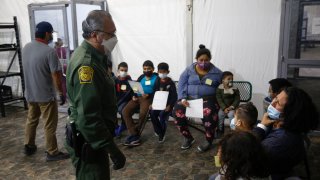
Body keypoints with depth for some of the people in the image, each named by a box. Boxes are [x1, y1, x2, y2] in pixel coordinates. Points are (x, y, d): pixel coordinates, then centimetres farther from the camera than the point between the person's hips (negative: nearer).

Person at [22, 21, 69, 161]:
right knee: (50, 125, 4)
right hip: (46, 95, -7)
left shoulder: (26, 48, 2)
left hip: (30, 93, 7)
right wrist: (61, 93, -9)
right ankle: (52, 153, 14)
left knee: (31, 120, 22)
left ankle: (28, 146, 36)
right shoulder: (50, 52, -21)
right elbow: (56, 76, -21)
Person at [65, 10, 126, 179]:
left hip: (93, 137, 10)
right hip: (89, 141, -10)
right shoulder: (86, 64, -28)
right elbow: (88, 118, -31)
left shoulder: (92, 55, 5)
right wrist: (112, 148, -28)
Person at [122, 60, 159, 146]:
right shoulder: (141, 77, 23)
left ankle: (133, 134, -15)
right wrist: (134, 96, 0)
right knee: (125, 111, -20)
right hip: (137, 97, 5)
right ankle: (134, 135, -22)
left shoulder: (156, 78, 8)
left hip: (148, 98, -5)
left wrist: (148, 95, -18)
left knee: (143, 112, -35)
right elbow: (134, 87, 20)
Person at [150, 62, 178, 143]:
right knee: (152, 113, -20)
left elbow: (174, 96, -8)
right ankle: (159, 131, 2)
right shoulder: (157, 82, 9)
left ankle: (162, 135, -4)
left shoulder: (171, 83, -5)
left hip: (167, 104, -4)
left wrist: (169, 105, -21)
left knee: (162, 115, -26)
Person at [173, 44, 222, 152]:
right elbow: (181, 85, 3)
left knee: (208, 113, -36)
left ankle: (209, 141, -9)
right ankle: (188, 138, -1)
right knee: (177, 111, -25)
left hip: (207, 98, -2)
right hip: (190, 98, 2)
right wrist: (182, 99, -13)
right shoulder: (189, 70, 8)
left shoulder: (216, 73, 6)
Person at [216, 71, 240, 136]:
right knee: (220, 114, -23)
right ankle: (220, 130, -2)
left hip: (232, 107, 0)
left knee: (231, 114, -28)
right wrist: (224, 108, -17)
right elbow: (219, 99, -7)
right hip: (223, 107, 0)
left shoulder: (235, 89, 0)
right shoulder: (219, 89, -4)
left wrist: (232, 107, -15)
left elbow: (237, 99, 0)